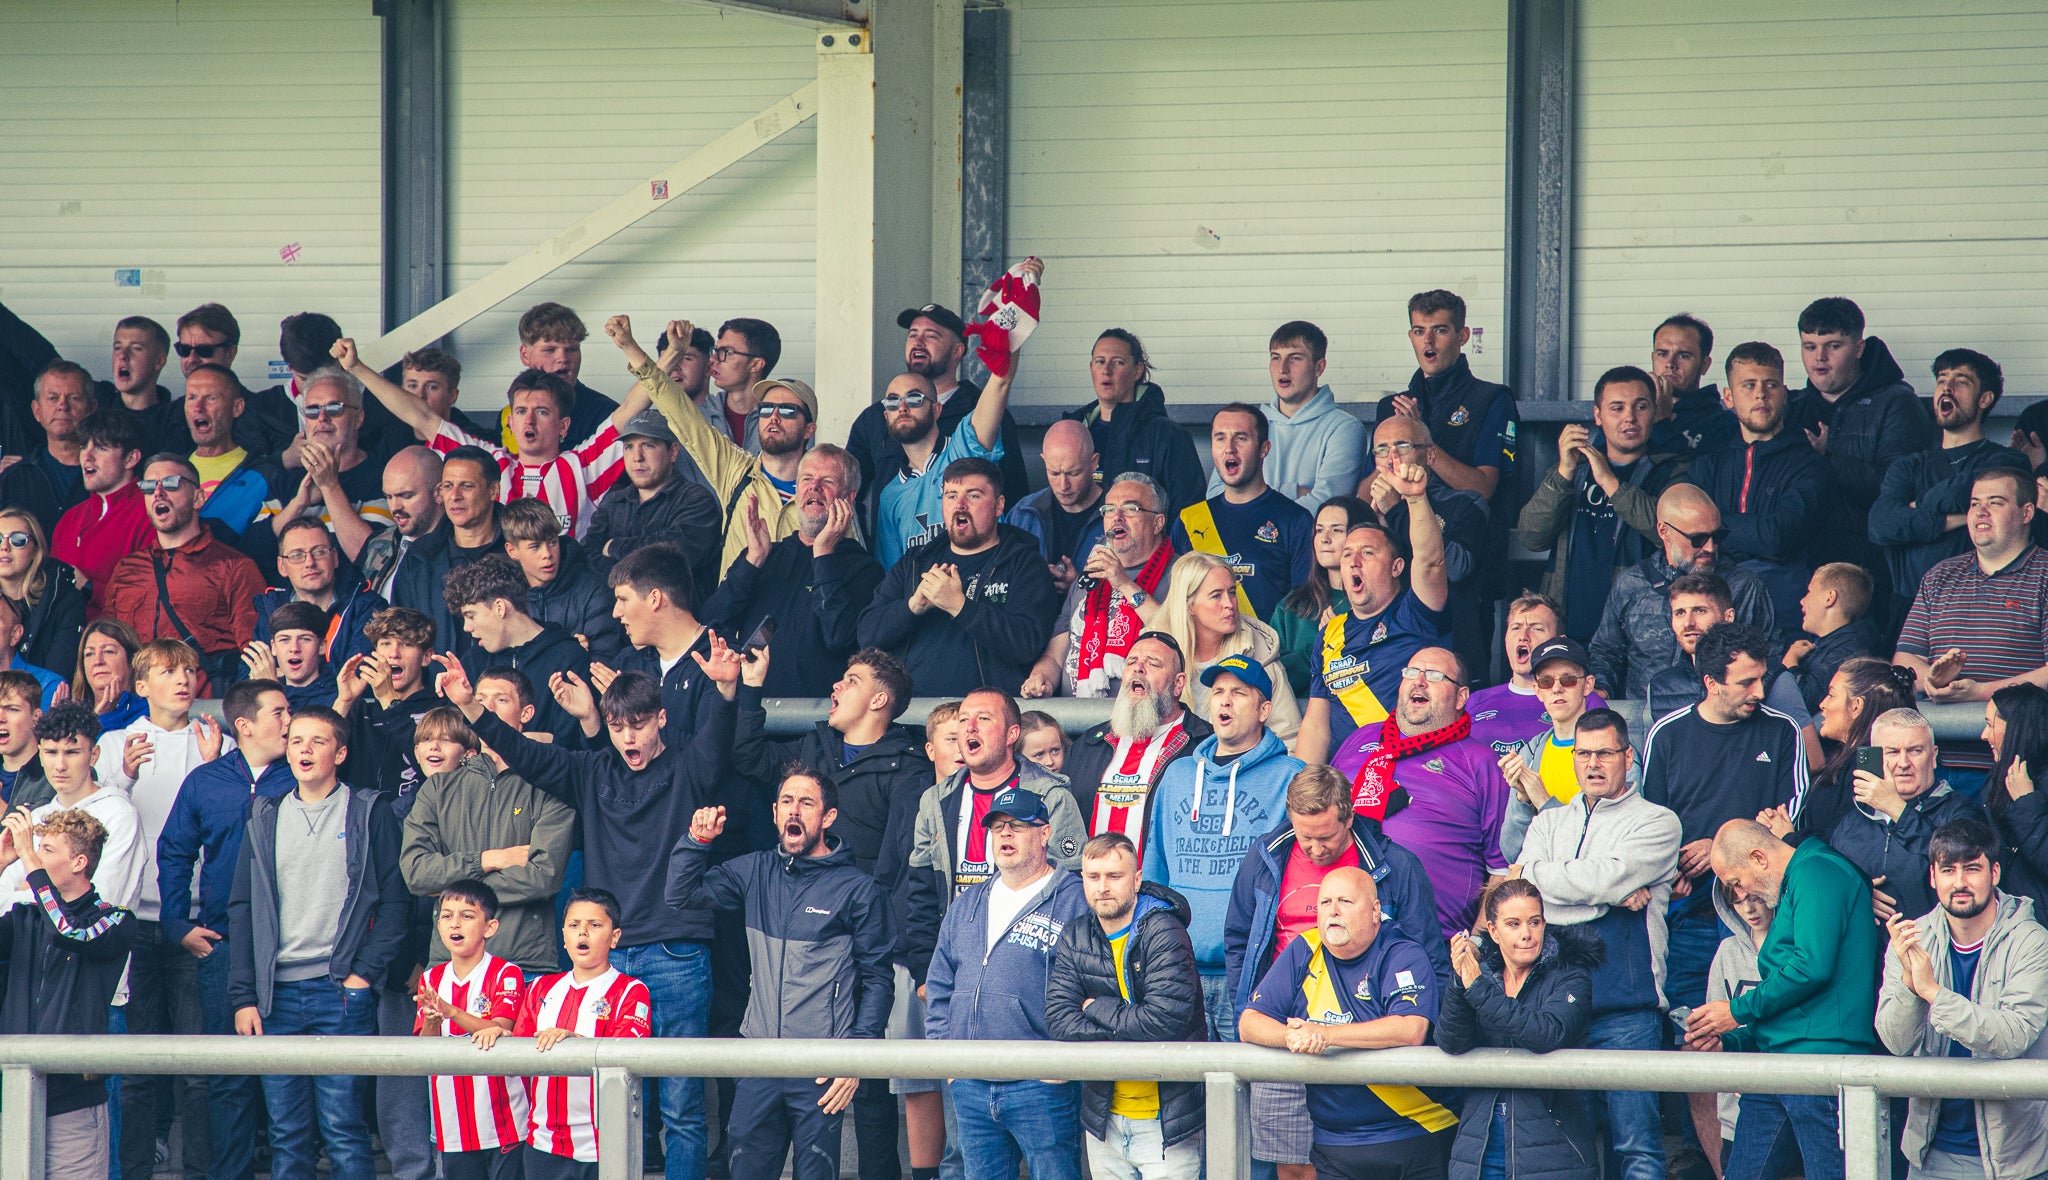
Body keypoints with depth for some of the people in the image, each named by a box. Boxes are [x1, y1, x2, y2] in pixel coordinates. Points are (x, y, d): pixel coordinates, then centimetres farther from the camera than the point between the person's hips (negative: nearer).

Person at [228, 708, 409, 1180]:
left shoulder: (369, 814, 4)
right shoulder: (266, 818, 13)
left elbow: (396, 899, 1)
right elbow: (243, 909, 12)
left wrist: (365, 972, -9)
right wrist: (243, 996, 4)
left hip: (341, 988, -3)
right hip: (277, 994, 3)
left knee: (343, 1129, -7)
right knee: (287, 1133, 3)